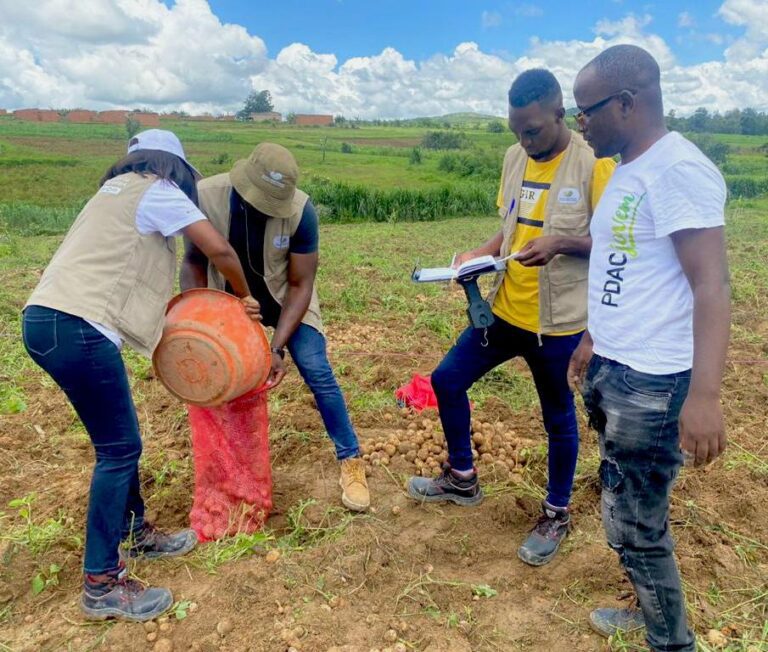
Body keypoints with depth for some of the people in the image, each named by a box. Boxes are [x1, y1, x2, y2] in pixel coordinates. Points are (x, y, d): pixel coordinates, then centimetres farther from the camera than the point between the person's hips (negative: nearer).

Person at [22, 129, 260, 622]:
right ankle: (101, 584, 5)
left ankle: (135, 533, 33)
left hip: (48, 319, 10)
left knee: (120, 439, 18)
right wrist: (244, 296, 9)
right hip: (77, 328, -9)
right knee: (120, 448, -4)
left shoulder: (119, 191, 26)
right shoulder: (158, 191, 0)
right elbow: (219, 250, -7)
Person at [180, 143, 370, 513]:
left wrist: (276, 348, -31)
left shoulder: (300, 211, -31)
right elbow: (194, 262, -12)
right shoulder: (205, 196, -27)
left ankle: (350, 461, 4)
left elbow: (300, 285, -24)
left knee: (316, 371, -11)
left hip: (285, 297, -2)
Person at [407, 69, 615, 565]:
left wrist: (562, 243, -30)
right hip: (505, 310, 7)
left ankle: (556, 515, 34)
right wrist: (480, 255, -3)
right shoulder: (514, 157, 6)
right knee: (447, 380, 11)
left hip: (559, 322, -6)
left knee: (558, 419, 10)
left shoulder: (594, 163, -14)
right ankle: (463, 480, 33)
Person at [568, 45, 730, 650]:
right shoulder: (626, 169, 12)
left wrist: (704, 395, -30)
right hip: (611, 371, 9)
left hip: (652, 383, -9)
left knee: (634, 526, 3)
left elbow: (711, 285, -23)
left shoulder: (677, 168, -16)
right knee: (633, 511, 21)